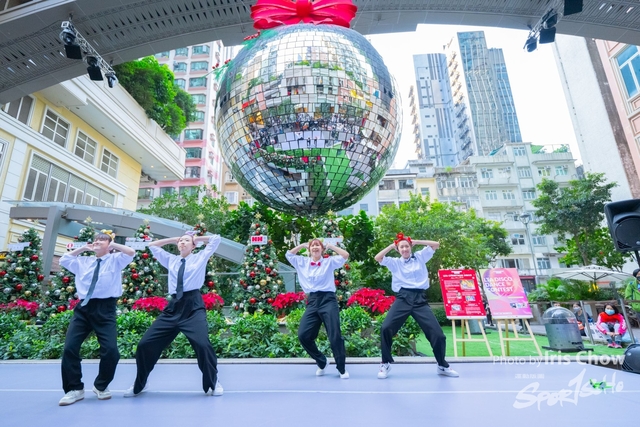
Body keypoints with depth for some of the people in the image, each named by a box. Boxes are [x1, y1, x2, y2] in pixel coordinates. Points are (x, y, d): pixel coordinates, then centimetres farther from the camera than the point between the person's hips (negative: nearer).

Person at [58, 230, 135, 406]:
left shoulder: (115, 259, 6)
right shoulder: (83, 261, 20)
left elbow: (131, 253, -11)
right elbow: (63, 260, 26)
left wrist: (113, 245, 0)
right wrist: (82, 248, 19)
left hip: (105, 309, -4)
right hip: (83, 308, 4)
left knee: (110, 350, -12)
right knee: (70, 347, -5)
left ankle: (101, 386, 14)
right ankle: (75, 389, 14)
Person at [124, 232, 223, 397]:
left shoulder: (200, 257, 10)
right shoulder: (171, 260, 20)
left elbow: (216, 239, 6)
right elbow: (152, 246, 28)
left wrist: (197, 238, 16)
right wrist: (173, 239, 22)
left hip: (193, 306, -5)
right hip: (173, 306, 5)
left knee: (202, 344, -20)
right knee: (145, 344, 6)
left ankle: (213, 383, 6)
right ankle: (140, 384, 33)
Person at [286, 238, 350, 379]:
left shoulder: (329, 262, 6)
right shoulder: (302, 262, 15)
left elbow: (345, 255, -4)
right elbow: (289, 254, 22)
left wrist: (330, 246, 4)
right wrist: (303, 245, 17)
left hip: (328, 300, -3)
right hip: (312, 302, 3)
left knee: (335, 336, -5)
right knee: (303, 335, -5)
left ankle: (342, 369, 15)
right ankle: (322, 362, 18)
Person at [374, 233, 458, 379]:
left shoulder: (420, 257, 15)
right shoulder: (394, 262, 12)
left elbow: (436, 245, 13)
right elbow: (377, 258, 0)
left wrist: (416, 241, 10)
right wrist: (392, 246, 6)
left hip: (420, 299, 1)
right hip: (403, 299, -1)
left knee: (437, 333, 0)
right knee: (386, 328, -16)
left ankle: (443, 366, 25)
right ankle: (386, 364, 4)